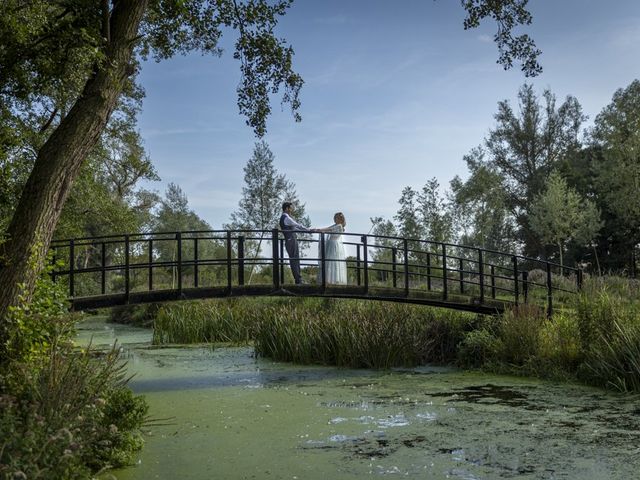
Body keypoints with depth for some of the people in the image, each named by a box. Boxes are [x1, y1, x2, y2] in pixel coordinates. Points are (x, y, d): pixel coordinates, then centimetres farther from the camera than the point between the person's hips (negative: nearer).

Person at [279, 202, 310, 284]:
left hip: (292, 241, 10)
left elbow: (293, 228, 24)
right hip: (291, 241, -10)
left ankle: (298, 279, 15)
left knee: (296, 260, 11)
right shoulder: (286, 218, -14)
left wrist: (306, 230, 23)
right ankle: (298, 280, -8)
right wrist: (309, 230, -6)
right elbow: (298, 226, -15)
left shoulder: (284, 218, 18)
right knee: (294, 260, -9)